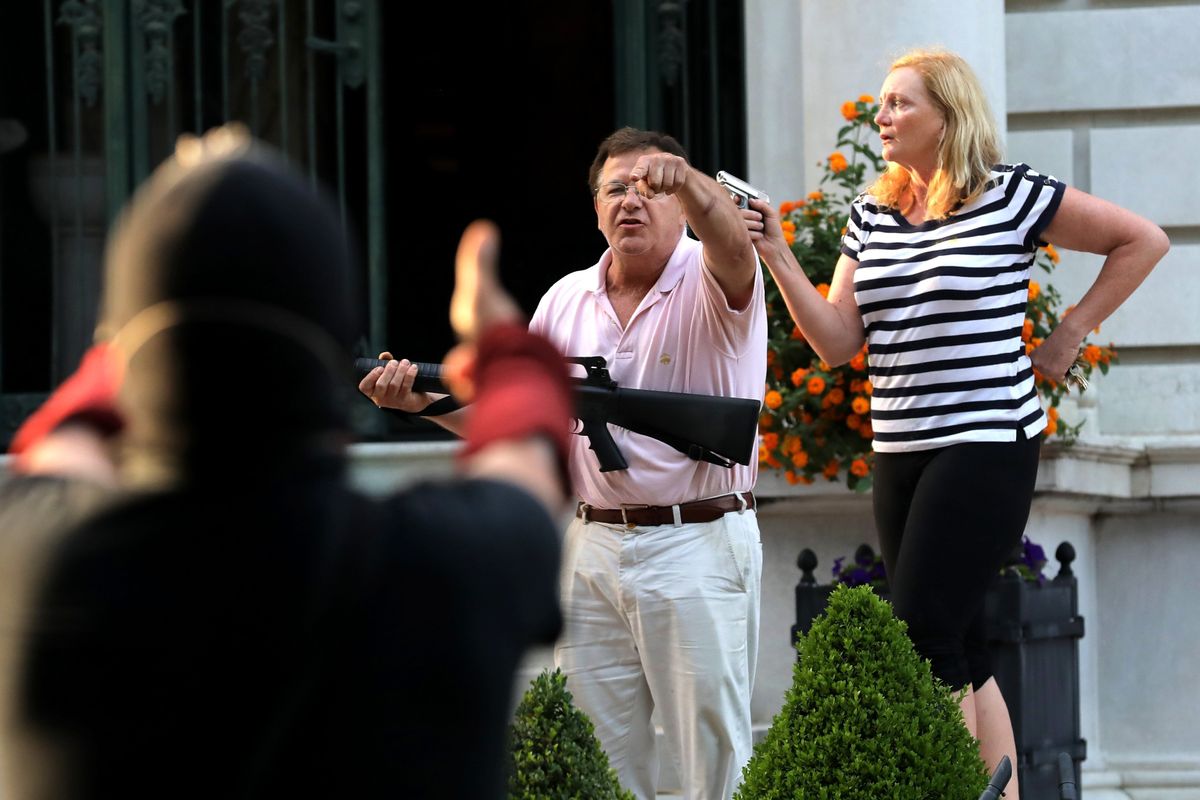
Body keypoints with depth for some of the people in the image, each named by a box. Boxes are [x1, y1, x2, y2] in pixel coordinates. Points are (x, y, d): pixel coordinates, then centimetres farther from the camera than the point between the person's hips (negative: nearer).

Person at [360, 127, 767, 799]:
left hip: (700, 546, -5)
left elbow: (730, 245, -29)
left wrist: (688, 182, -50)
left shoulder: (710, 285, -4)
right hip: (594, 548, 5)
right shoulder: (567, 299, 12)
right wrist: (424, 399, -2)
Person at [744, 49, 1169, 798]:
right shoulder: (871, 216, 11)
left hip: (988, 446, -7)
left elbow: (1143, 239, 0)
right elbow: (837, 341, 5)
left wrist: (1069, 335, -1)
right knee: (960, 645, 9)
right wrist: (779, 259, -6)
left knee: (923, 633, -14)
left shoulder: (1011, 196, -6)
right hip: (901, 453, 7)